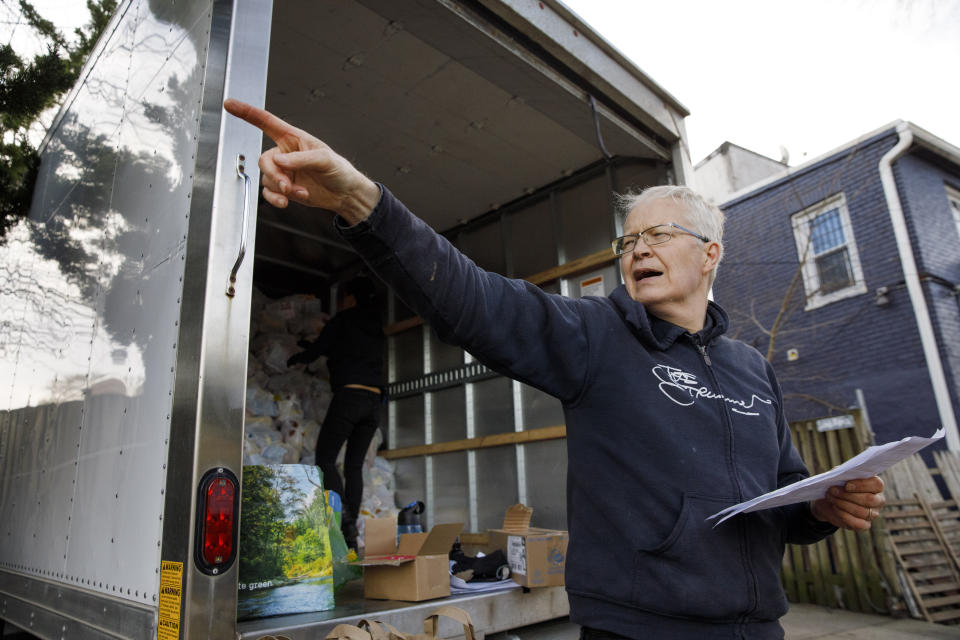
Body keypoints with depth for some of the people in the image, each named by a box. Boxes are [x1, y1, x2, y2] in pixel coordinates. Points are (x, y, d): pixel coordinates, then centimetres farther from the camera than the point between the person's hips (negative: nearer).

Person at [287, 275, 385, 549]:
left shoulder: (343, 320, 2)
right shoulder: (375, 326, 21)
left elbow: (316, 350, 6)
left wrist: (295, 358, 27)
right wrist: (311, 347, 44)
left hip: (349, 395, -6)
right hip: (374, 401, 7)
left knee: (325, 458, -1)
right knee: (354, 465, 8)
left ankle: (343, 517, -19)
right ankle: (351, 534, 5)